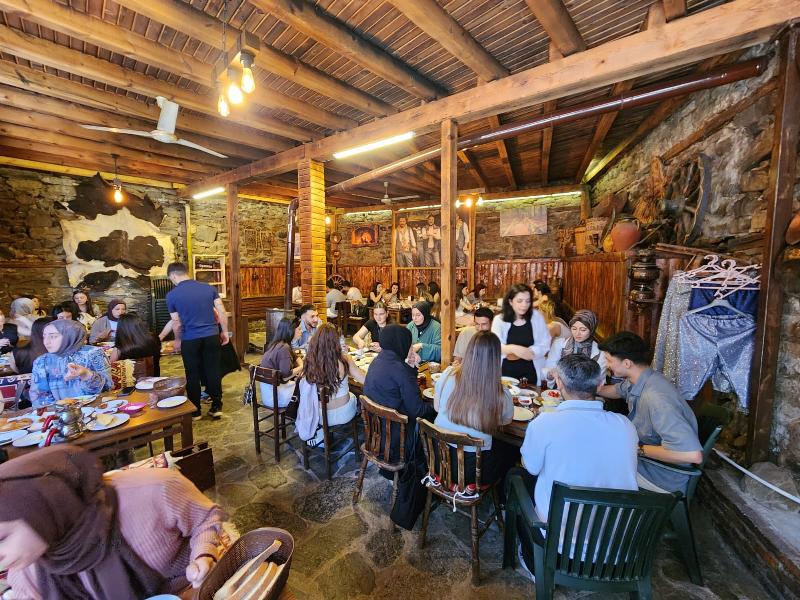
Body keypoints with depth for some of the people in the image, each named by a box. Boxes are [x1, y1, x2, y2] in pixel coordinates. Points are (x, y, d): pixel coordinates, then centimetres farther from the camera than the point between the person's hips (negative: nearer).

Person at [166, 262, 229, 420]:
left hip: (190, 340, -2)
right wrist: (224, 332, 9)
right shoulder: (209, 287, 0)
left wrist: (177, 340, 18)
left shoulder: (172, 295, -4)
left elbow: (176, 323, 1)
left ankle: (195, 411, 24)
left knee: (193, 375, 12)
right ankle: (217, 407, 18)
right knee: (214, 372, 10)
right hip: (212, 336, 2)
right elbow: (222, 312, -2)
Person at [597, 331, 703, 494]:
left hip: (663, 480, -8)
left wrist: (639, 449, -27)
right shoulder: (637, 379, -6)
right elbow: (617, 391, 19)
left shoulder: (655, 398, -35)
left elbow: (693, 454, -39)